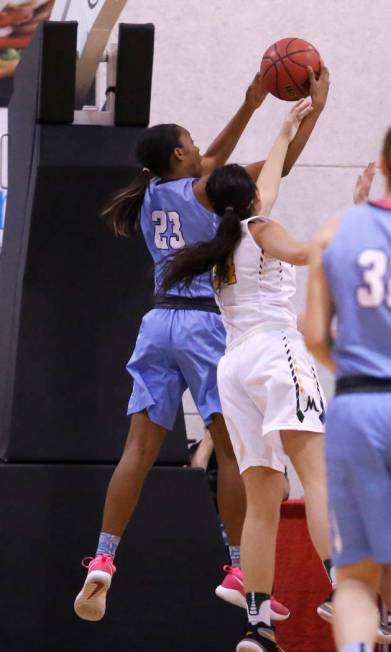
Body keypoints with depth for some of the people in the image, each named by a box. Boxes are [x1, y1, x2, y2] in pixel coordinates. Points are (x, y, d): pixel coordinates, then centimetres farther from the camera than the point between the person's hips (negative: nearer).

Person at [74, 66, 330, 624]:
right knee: (232, 449, 1)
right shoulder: (202, 192, -6)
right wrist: (314, 107, 7)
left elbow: (211, 163, 27)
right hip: (205, 322, -6)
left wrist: (250, 106, 28)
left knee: (140, 447, 0)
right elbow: (281, 163, -4)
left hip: (160, 322, 6)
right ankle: (240, 571, 1)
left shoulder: (152, 194, 12)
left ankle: (102, 562, -11)